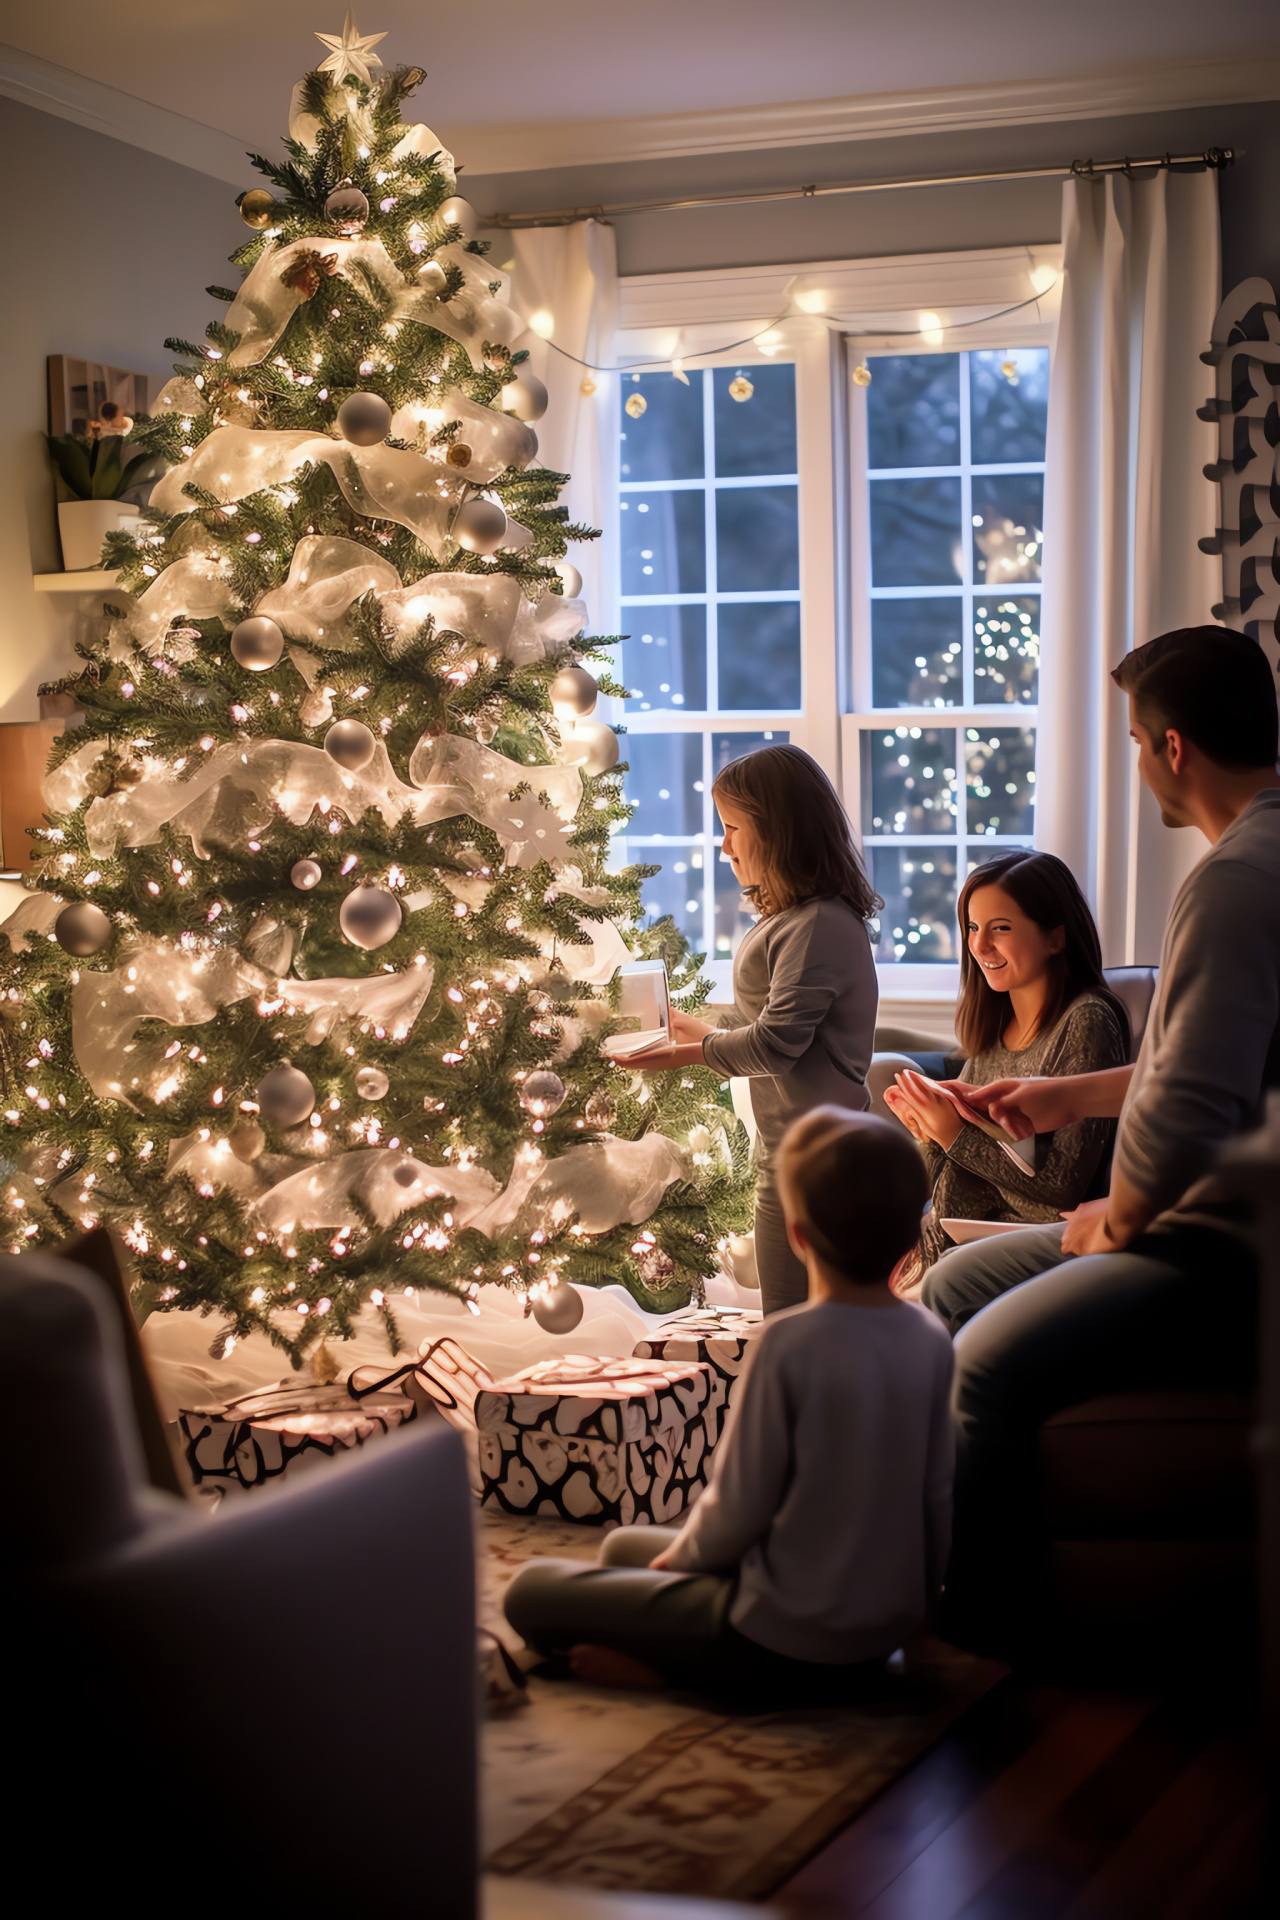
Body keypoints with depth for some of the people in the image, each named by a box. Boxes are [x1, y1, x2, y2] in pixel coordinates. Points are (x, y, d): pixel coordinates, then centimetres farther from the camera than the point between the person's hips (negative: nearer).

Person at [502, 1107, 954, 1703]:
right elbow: (937, 1496, 3)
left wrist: (676, 1558, 4)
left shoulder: (788, 1344, -24)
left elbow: (739, 1508, -17)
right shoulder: (931, 1340, -6)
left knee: (531, 1592, 2)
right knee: (624, 1545, 28)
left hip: (785, 1648, -8)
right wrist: (915, 1602, 19)